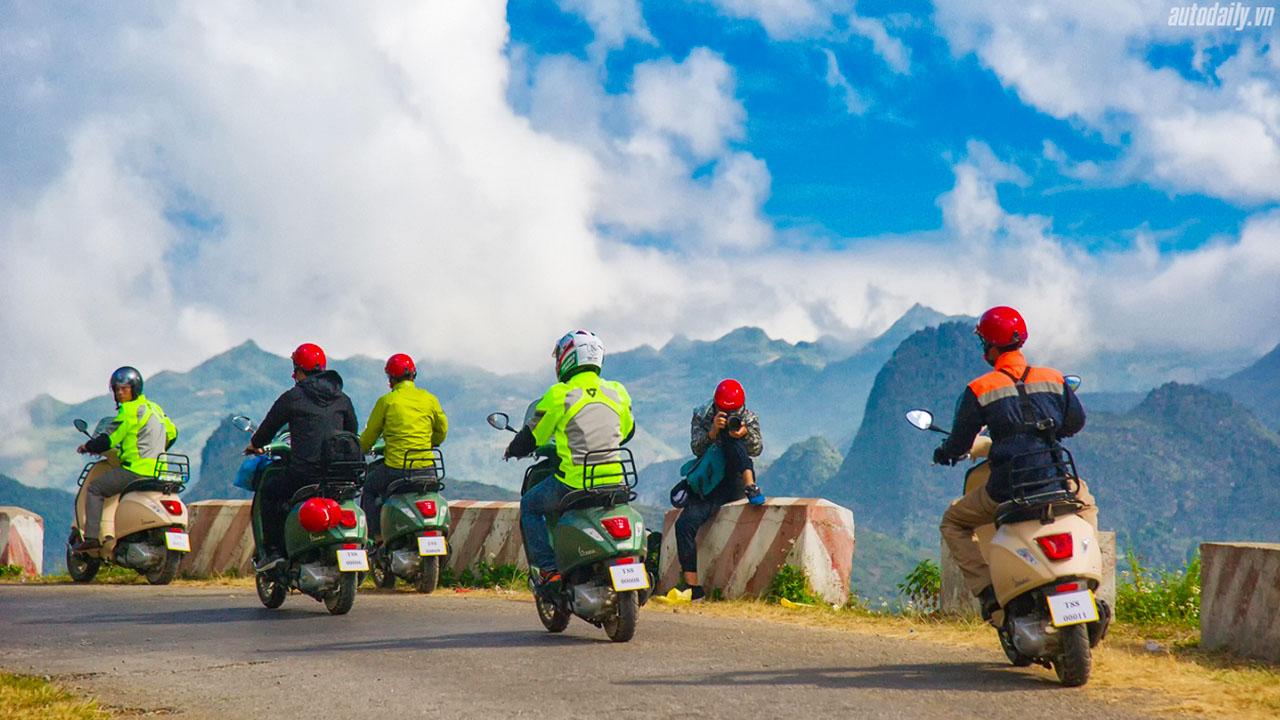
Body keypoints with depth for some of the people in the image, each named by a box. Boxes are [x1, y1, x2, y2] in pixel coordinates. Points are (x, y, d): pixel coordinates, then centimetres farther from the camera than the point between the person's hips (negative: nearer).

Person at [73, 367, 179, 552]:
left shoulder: (130, 410, -8)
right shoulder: (154, 408, 18)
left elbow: (109, 439, -10)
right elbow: (172, 433, 27)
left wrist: (87, 447, 6)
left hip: (136, 470, -8)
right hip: (157, 471, 8)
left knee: (95, 489, 1)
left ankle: (91, 536, -10)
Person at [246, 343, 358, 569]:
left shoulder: (292, 397, -1)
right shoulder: (342, 399, 13)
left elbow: (269, 425, 8)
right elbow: (352, 433, 22)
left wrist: (255, 445, 28)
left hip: (305, 472, -5)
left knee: (268, 493, 15)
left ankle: (273, 550, 5)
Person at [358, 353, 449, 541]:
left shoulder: (386, 401, -3)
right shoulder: (429, 399, 5)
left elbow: (369, 435, 5)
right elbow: (442, 430, 16)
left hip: (396, 467, -3)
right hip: (426, 467, 3)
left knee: (369, 490, 23)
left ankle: (377, 536, 11)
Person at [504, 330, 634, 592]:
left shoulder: (559, 395, -7)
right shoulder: (617, 392, 7)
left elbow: (531, 438, 2)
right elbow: (627, 431, 24)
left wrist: (513, 450, 24)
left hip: (574, 482, -5)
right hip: (614, 481, 5)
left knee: (529, 506, 19)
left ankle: (549, 569, 8)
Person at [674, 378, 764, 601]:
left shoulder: (749, 419, 5)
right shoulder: (702, 416, 3)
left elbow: (757, 450, -9)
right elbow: (697, 448, -9)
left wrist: (746, 434, -31)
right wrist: (712, 431, -28)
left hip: (737, 480, 0)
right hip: (709, 485, 0)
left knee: (732, 441, -23)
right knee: (684, 524, -25)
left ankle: (752, 488, -31)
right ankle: (693, 587, -26)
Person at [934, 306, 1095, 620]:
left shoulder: (978, 390, -2)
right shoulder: (1054, 379, 7)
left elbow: (959, 443, 4)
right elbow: (1076, 420, 17)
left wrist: (943, 453, 27)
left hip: (1005, 490, -3)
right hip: (1054, 484, 3)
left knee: (953, 523, 21)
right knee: (1084, 501, 38)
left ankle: (987, 588, 1)